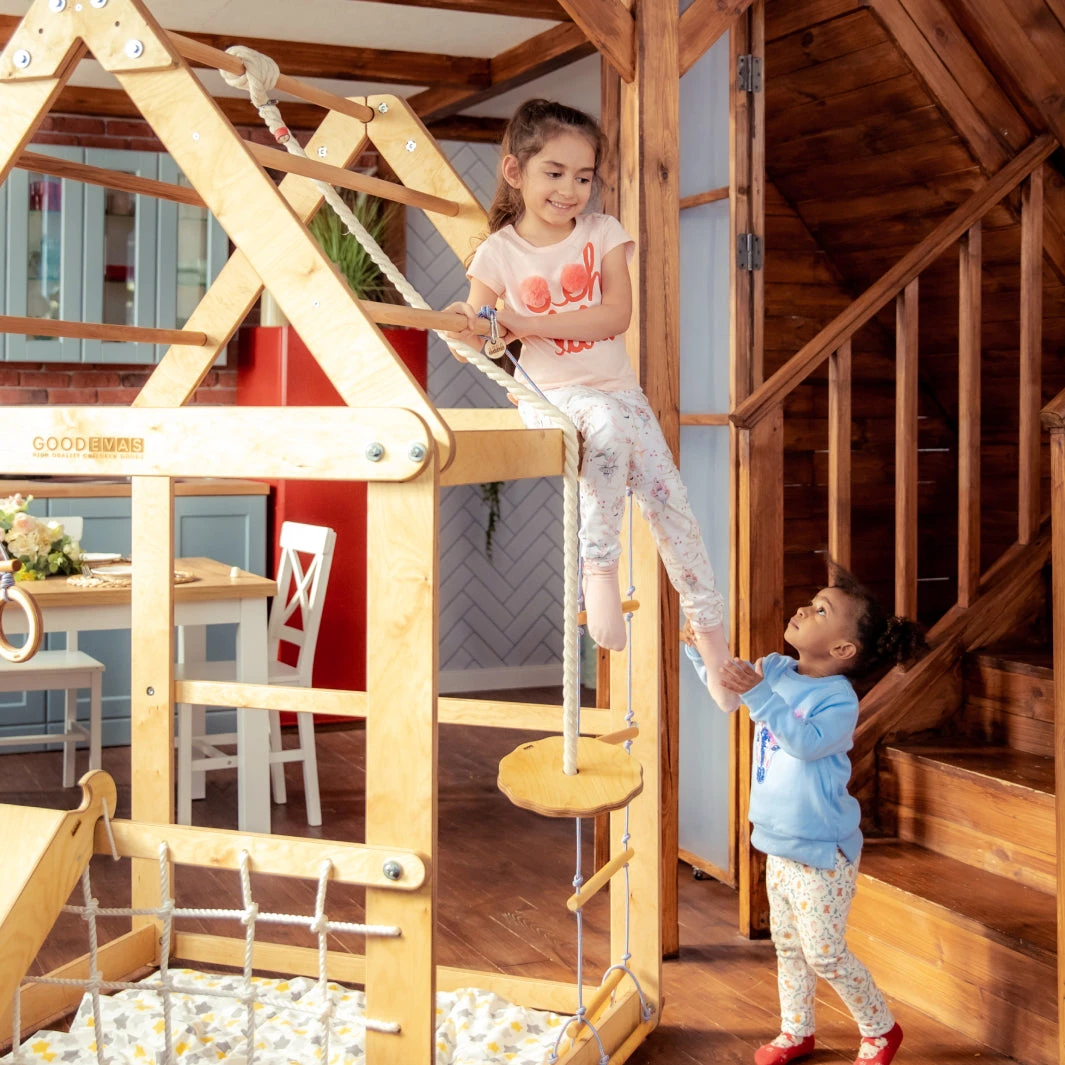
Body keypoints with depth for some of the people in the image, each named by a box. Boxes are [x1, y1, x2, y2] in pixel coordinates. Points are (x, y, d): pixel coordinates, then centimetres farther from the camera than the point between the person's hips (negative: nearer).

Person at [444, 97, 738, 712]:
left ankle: (710, 632, 6)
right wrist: (466, 327, -36)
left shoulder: (604, 233, -1)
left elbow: (617, 314, -15)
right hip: (549, 396, -3)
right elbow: (474, 341, -9)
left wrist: (524, 323, -24)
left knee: (669, 499, -7)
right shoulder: (499, 252, -5)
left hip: (617, 390, 3)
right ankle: (600, 568, -21)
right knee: (609, 429, -36)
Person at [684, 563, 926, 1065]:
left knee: (824, 953, 2)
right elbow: (723, 681, 7)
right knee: (787, 944, 19)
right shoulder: (775, 670, -1)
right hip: (780, 842, 7)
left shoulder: (839, 700, -23)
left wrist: (757, 693, -47)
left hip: (821, 850, -7)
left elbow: (805, 741, -38)